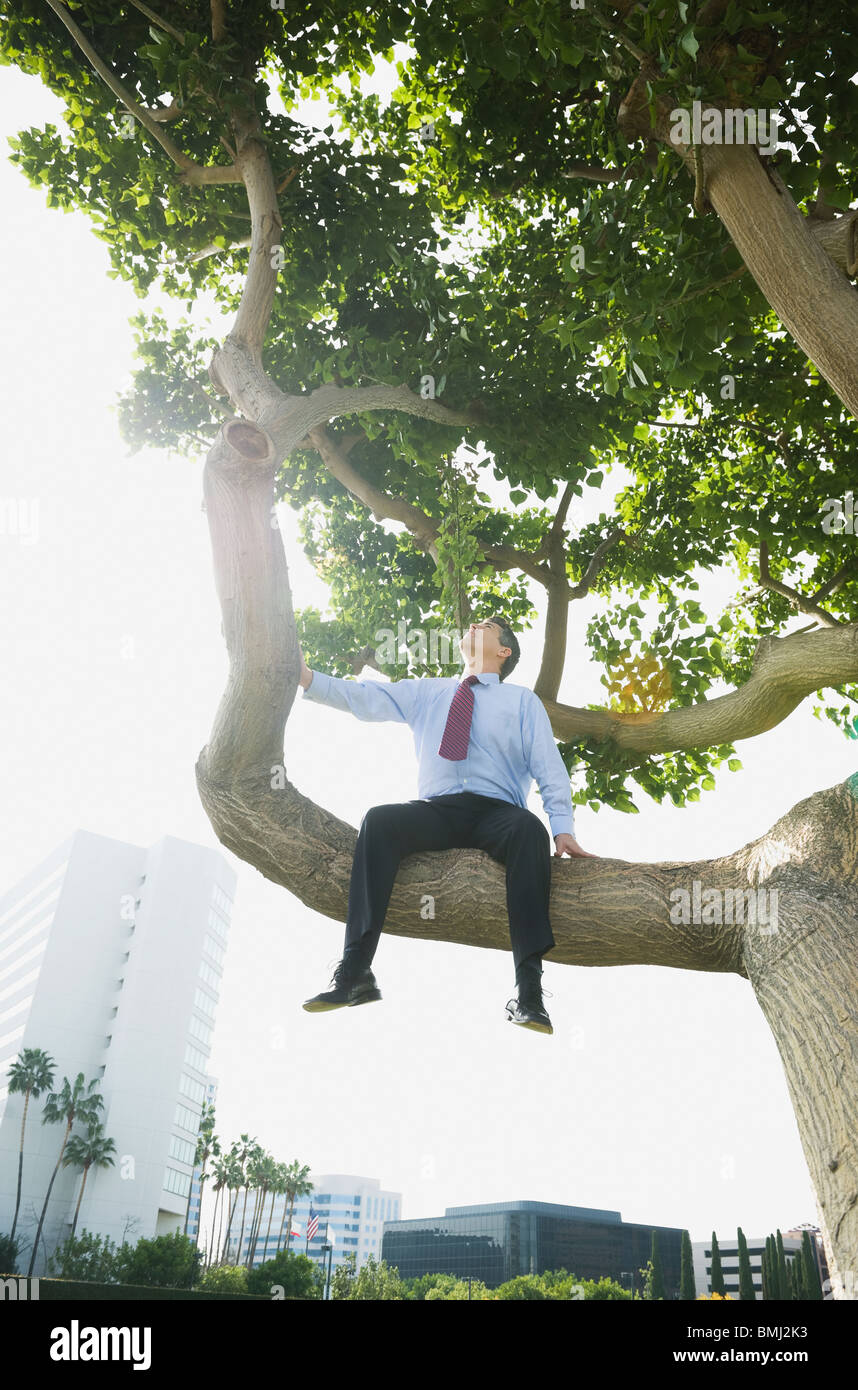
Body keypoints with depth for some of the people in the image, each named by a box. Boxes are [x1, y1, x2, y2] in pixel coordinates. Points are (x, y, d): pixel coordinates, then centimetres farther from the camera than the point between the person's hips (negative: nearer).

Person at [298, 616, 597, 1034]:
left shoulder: (523, 701, 17)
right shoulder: (426, 692, 24)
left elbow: (549, 767, 6)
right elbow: (365, 697, 11)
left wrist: (563, 828, -10)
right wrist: (308, 678, -3)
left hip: (496, 815, -2)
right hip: (435, 812, 2)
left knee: (529, 827, -35)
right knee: (379, 819, -28)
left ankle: (528, 992, -36)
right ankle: (354, 975, -29)